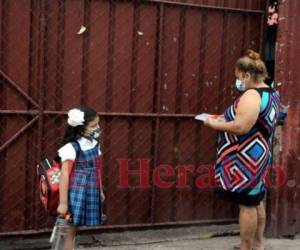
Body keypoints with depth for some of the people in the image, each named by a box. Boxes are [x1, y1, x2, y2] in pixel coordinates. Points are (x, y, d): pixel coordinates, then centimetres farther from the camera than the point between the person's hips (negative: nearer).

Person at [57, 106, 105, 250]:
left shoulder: (95, 144, 8)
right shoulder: (71, 148, -13)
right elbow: (64, 175, -14)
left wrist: (100, 191, 22)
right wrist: (63, 202, -15)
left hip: (91, 193, 6)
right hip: (77, 193, -6)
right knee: (71, 230, 0)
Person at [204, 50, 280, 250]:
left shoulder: (251, 95, -21)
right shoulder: (271, 94, 11)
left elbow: (240, 127, -29)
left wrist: (214, 124, -14)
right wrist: (226, 120, 12)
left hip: (246, 159, -11)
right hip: (258, 156, 11)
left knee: (247, 204, -3)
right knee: (256, 200, 18)